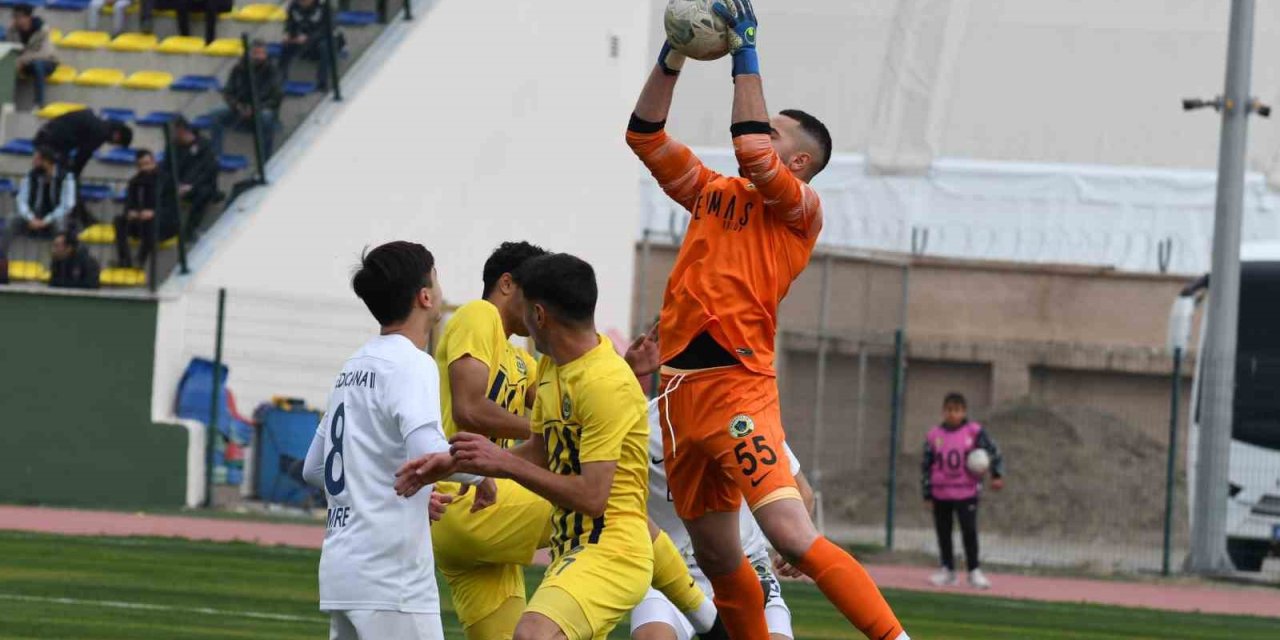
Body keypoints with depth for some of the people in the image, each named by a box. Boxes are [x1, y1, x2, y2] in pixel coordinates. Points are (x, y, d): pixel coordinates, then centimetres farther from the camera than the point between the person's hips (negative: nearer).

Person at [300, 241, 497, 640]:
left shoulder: (353, 367, 17)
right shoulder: (410, 364, -10)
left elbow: (314, 469, 24)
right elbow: (428, 453, -26)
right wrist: (479, 472, -6)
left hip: (339, 571, 9)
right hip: (392, 577, -9)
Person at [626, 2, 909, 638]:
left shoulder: (800, 206, 0)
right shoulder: (714, 195, 19)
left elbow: (751, 153, -16)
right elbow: (646, 136, 20)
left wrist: (746, 57, -10)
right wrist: (672, 58, 10)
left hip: (737, 388, -7)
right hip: (680, 388, 7)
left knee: (791, 534, -21)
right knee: (717, 558, 11)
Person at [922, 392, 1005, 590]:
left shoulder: (975, 432, -4)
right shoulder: (934, 436, 2)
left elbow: (994, 453, -2)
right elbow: (926, 466, 7)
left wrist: (997, 475, -18)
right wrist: (927, 495, 4)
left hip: (966, 492, -3)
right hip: (941, 493, 3)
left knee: (969, 531, -9)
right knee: (943, 533, 7)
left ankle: (974, 571, -2)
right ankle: (947, 570, 18)